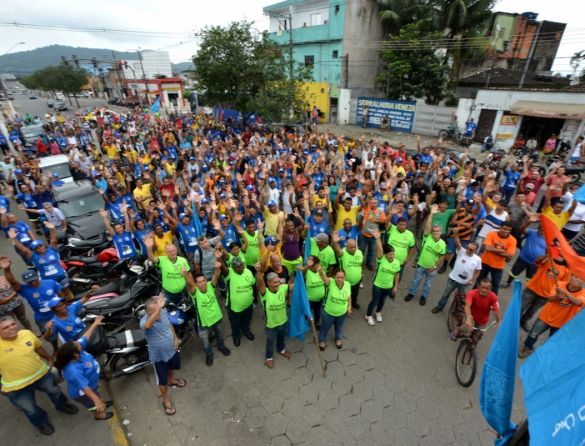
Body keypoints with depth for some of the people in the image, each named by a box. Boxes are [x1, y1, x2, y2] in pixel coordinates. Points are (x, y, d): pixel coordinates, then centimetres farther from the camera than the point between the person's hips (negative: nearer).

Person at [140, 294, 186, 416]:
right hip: (158, 356, -5)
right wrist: (158, 308, -72)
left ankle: (172, 380, 64)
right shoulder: (144, 321, -34)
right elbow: (147, 325, -62)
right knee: (162, 380, 14)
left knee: (172, 367, 33)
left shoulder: (164, 312, -18)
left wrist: (175, 338, 7)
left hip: (171, 349, 5)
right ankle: (166, 400, 40)